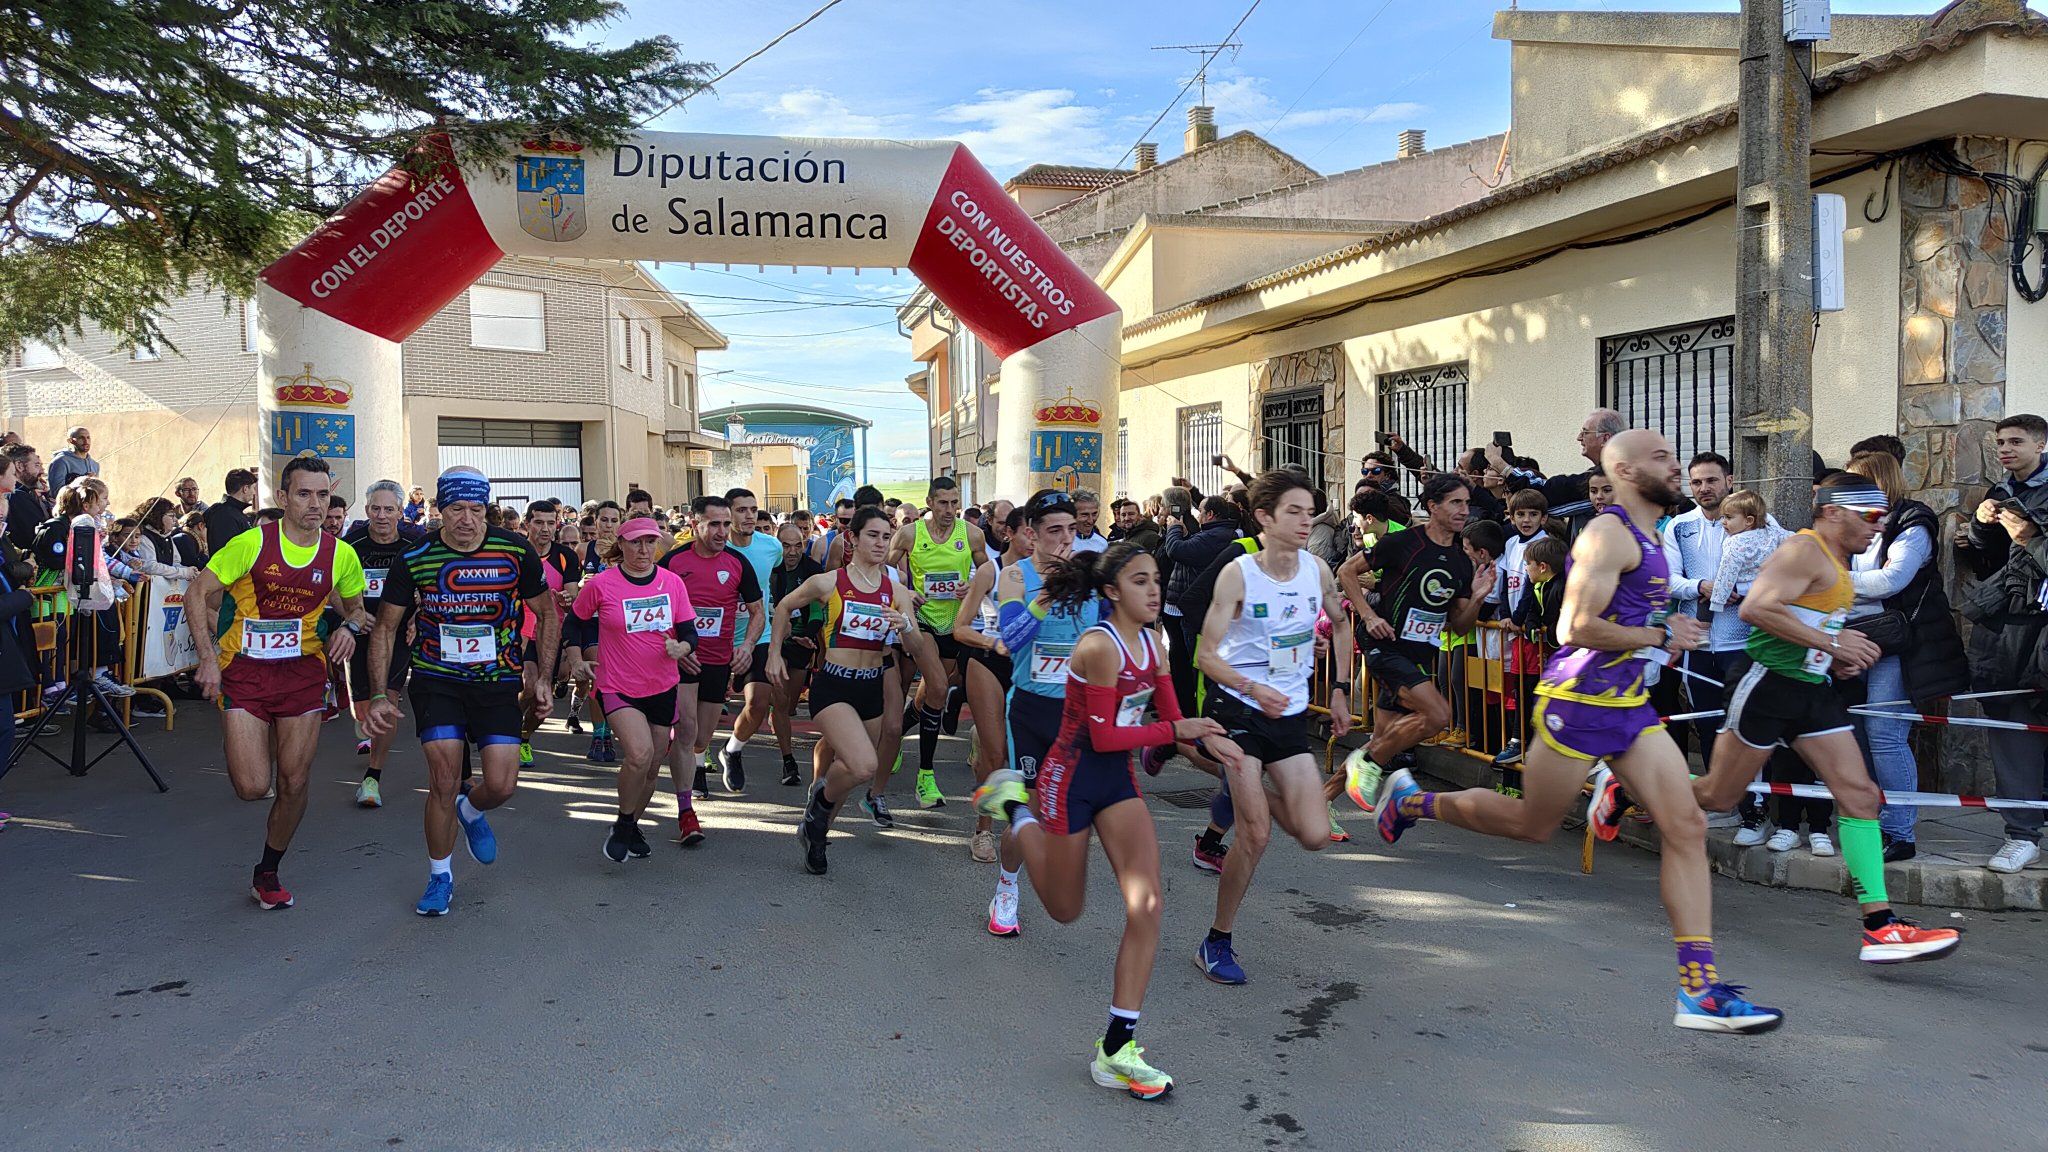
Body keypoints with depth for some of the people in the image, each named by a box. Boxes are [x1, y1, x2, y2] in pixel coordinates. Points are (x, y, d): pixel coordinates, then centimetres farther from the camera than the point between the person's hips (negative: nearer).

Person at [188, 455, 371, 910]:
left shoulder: (341, 555, 0)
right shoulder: (252, 543, -10)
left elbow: (355, 606, 17)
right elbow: (197, 593, -4)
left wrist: (350, 628, -6)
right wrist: (208, 658, -13)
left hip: (302, 670, 3)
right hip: (244, 669, -2)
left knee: (293, 784, 2)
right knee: (252, 787, -9)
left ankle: (267, 874, 24)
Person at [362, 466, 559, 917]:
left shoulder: (515, 552, -10)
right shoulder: (415, 558, -10)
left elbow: (548, 614, 4)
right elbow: (386, 627, 0)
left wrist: (541, 678, -1)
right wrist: (380, 695, -7)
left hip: (498, 681, 1)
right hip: (436, 680, 0)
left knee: (501, 785, -8)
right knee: (443, 778, -9)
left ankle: (471, 811, 31)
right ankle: (440, 876, 14)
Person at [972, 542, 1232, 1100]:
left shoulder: (1151, 643, 2)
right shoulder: (1100, 646, -22)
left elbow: (1171, 715, 8)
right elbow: (1105, 736, -22)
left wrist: (1204, 735, -12)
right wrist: (1177, 730, -22)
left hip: (1118, 779, 7)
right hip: (1071, 777, -6)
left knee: (1147, 899, -11)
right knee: (1065, 910, 13)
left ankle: (1117, 1048, -4)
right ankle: (1015, 808, 36)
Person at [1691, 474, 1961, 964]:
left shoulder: (1836, 562, 17)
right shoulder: (1803, 551, -14)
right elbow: (1756, 608, -28)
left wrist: (1838, 660, 12)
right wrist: (1831, 643, -23)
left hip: (1813, 691, 9)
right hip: (1767, 685, -9)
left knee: (1860, 795, -2)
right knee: (1716, 797, 0)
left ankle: (1880, 925, -4)